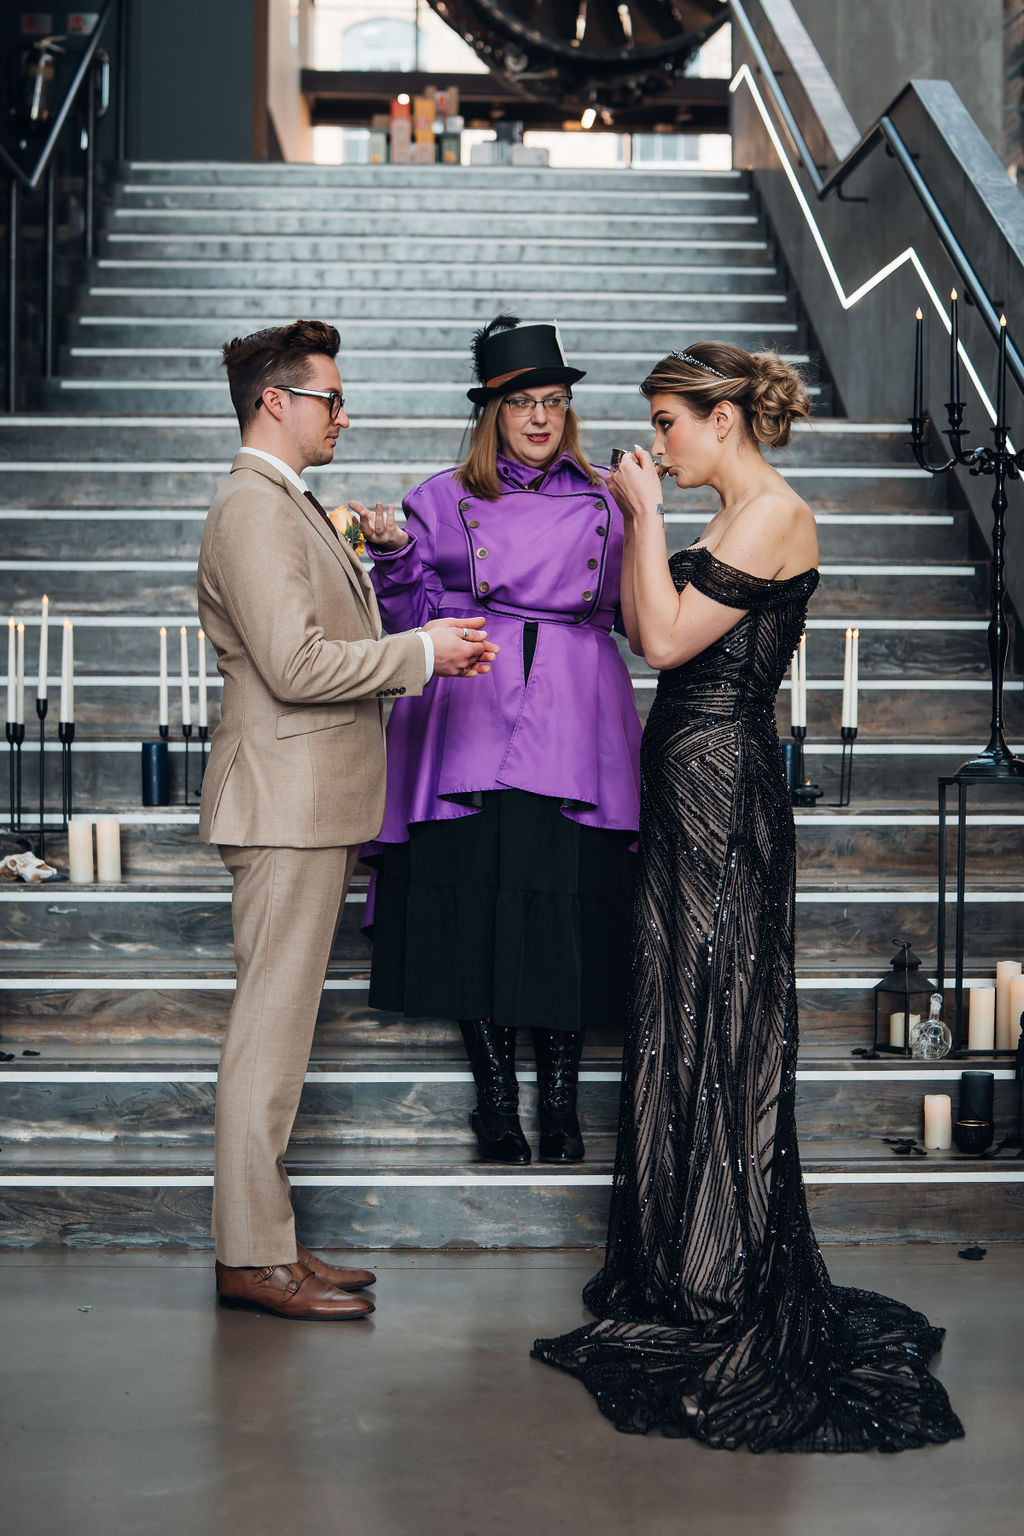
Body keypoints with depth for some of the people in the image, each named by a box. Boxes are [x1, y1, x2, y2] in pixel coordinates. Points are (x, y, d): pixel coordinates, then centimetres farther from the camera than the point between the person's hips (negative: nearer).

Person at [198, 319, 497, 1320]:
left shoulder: (286, 505, 20)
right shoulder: (254, 507, -14)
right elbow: (294, 666, -22)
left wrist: (425, 652, 11)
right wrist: (420, 652, -12)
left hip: (312, 805, 11)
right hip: (286, 801, -11)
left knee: (281, 1025, 12)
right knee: (271, 1028, -7)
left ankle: (268, 1243, 18)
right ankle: (251, 1258, 0)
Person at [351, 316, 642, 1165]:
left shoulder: (602, 504, 14)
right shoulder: (444, 501, 11)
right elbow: (412, 617, 9)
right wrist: (394, 554, -8)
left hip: (573, 724, 1)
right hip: (474, 727, 0)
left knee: (570, 901, -5)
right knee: (477, 897, -4)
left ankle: (560, 1098, 7)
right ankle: (496, 1096, 10)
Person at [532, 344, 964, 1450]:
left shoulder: (775, 514, -13)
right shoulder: (734, 519, 16)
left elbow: (668, 640, -18)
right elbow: (645, 626, 16)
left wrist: (646, 513, -11)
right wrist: (636, 524, 10)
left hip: (721, 781, -10)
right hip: (686, 778, 10)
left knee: (716, 1029, -4)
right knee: (682, 1022, 13)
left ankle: (733, 1307, 6)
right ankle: (682, 1285, 24)